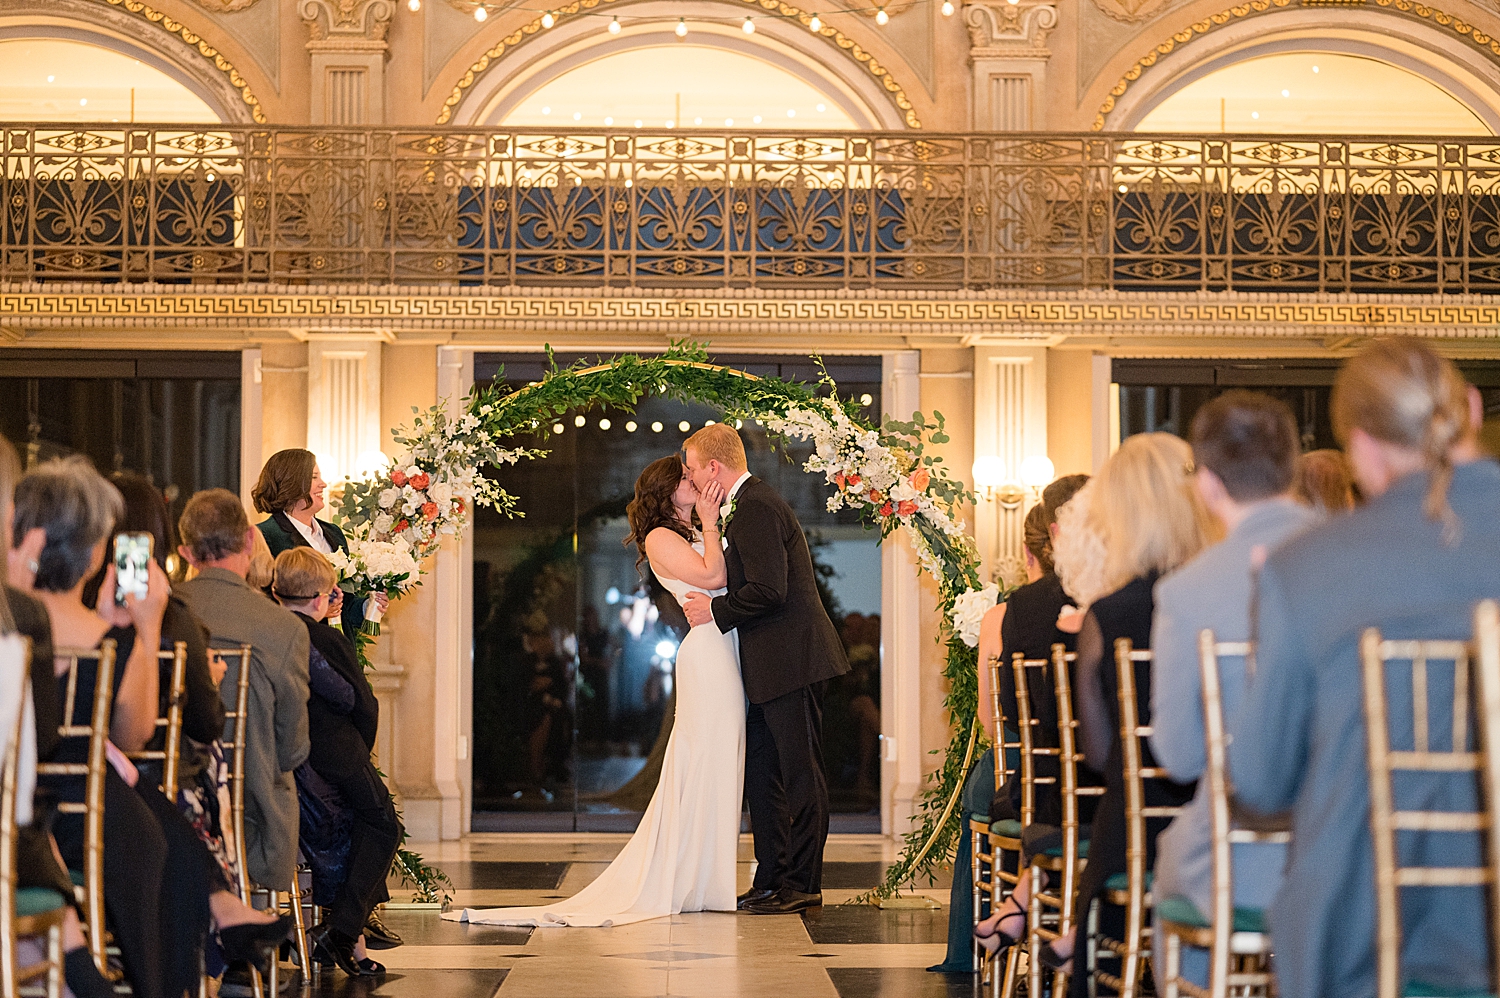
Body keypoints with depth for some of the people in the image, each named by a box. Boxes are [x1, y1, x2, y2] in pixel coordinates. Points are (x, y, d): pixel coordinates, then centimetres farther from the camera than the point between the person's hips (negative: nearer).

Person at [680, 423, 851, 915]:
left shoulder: (755, 509, -15)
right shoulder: (748, 503, 19)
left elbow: (768, 590, -23)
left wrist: (716, 611, -11)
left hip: (790, 662, -11)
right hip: (774, 666, 11)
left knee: (800, 773, -4)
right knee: (760, 771, 13)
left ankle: (801, 883, 0)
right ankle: (771, 880, 18)